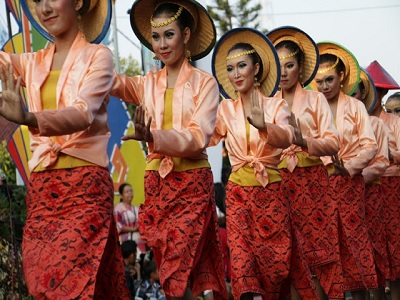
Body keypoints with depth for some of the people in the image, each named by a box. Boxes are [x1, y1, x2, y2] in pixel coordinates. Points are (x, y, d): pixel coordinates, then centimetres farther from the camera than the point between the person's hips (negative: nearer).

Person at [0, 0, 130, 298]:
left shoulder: (97, 56, -3)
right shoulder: (33, 62, 13)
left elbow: (83, 114, -20)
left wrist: (28, 118, -38)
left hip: (84, 185, -5)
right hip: (40, 187, 5)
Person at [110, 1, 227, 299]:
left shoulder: (204, 82, -3)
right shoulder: (148, 83, 8)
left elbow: (199, 137, -15)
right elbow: (113, 81, -11)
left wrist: (153, 137, -32)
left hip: (192, 182, -4)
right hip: (156, 182, 4)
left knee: (177, 274, -13)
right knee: (168, 271, 7)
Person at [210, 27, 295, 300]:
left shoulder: (275, 105, -1)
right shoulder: (226, 109, 7)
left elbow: (286, 139, -21)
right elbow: (208, 137, -7)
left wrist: (263, 125, -43)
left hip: (270, 190, -1)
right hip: (238, 190, 1)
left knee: (273, 258, 2)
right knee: (241, 257, -12)